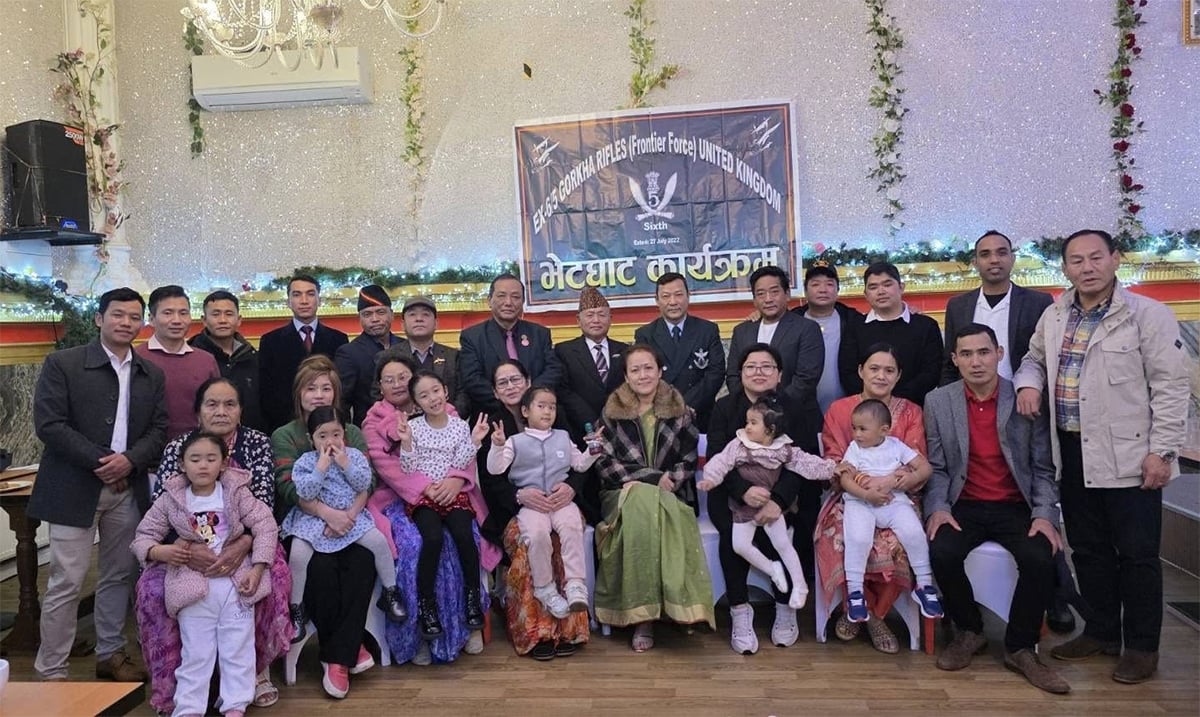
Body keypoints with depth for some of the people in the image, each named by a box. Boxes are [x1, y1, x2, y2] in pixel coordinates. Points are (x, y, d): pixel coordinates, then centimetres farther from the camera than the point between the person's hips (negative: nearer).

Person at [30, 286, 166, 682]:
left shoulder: (152, 375, 10)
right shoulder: (62, 363, -3)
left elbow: (158, 430, 7)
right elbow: (49, 424, -10)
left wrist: (129, 459, -12)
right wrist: (99, 461, -15)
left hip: (128, 489, 5)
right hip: (75, 487, -4)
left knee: (119, 575, 12)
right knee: (66, 581, -2)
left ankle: (111, 653, 27)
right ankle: (50, 671, 10)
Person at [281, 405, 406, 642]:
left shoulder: (354, 455, 3)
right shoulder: (305, 461, -4)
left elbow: (364, 484, -6)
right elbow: (305, 493, -15)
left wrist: (345, 464, -14)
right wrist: (321, 467, -19)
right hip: (314, 518, -2)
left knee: (379, 541, -15)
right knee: (298, 554, -23)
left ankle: (390, 593, 5)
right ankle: (296, 609, -2)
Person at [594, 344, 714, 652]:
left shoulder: (679, 410, 9)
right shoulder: (612, 412, 7)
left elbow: (690, 461, 7)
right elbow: (604, 462, 0)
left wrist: (670, 480, -13)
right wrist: (652, 477, -12)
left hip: (670, 495, 1)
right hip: (624, 494, 0)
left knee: (649, 510, -34)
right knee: (642, 504, -35)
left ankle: (645, 614, -30)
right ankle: (642, 612, -30)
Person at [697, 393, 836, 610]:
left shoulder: (783, 450, -7)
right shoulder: (738, 446, -10)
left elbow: (805, 462, -7)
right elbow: (721, 462, -16)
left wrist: (830, 468, -15)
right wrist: (711, 479, -32)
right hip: (744, 506, 1)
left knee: (783, 544, 3)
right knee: (740, 545, -4)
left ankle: (800, 586, 16)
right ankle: (772, 569, 17)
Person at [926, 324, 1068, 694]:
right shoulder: (937, 402, 1)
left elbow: (1043, 467, -1)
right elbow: (936, 467, 1)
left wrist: (1045, 514, -14)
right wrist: (937, 508, -14)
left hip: (1017, 508, 0)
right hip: (964, 507, 0)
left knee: (1040, 558, -28)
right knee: (942, 552, -27)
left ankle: (1020, 647, -3)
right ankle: (969, 631, 3)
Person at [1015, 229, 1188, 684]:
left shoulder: (1148, 315, -8)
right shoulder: (1055, 316, 8)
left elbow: (1171, 386, -10)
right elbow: (1035, 357, 24)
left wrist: (1161, 451, -14)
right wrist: (1029, 381, 0)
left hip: (1128, 455, -5)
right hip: (1073, 453, 6)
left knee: (1137, 554, 4)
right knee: (1088, 550, 14)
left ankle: (1141, 646, 17)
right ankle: (1101, 632, 29)